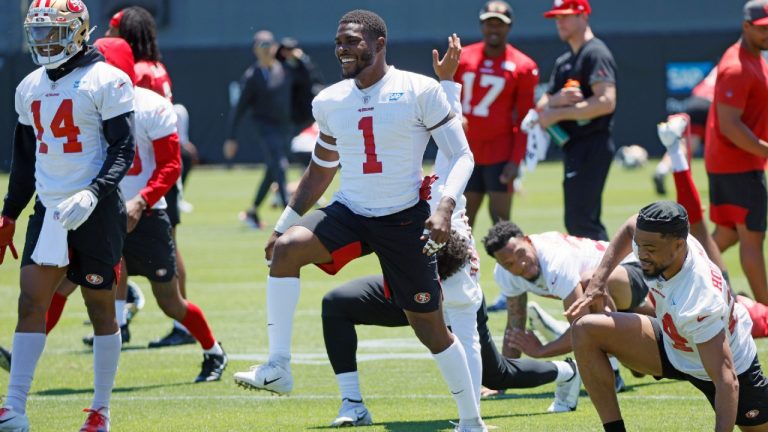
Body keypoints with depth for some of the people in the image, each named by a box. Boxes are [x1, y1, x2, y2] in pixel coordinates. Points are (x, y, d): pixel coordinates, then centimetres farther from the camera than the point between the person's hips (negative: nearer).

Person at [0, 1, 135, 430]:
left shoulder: (106, 81, -7)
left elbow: (123, 151, -11)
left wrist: (92, 194, -25)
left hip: (95, 212, -5)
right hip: (49, 210, 5)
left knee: (101, 308, 2)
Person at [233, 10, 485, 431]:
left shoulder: (420, 92, -10)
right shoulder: (329, 102, 4)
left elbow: (461, 155, -9)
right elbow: (321, 170, 19)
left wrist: (445, 207, -25)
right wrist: (283, 224, 18)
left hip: (405, 219, -3)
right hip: (349, 214, 3)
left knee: (429, 325, 4)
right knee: (286, 248, -25)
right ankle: (277, 368, -24)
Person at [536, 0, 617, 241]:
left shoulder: (595, 54, -9)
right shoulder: (564, 62, 20)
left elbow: (606, 102, -21)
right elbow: (543, 106, 15)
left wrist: (558, 114, -17)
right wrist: (559, 99, -9)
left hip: (592, 147, -10)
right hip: (573, 148, 10)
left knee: (581, 220, -15)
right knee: (576, 222, 11)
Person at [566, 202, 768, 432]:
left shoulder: (698, 304, -44)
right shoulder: (655, 239, -25)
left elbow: (726, 381, -45)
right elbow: (630, 228, 4)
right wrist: (599, 280, -5)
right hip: (672, 346, 6)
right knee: (586, 329, -13)